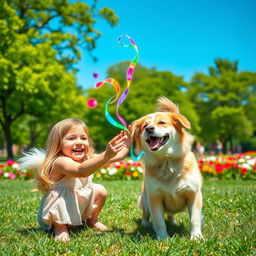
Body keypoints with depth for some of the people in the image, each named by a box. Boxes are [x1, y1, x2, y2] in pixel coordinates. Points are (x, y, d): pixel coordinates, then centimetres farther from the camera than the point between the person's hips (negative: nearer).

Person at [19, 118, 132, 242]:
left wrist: (126, 145, -16)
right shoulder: (61, 162, -33)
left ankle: (92, 220, 21)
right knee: (62, 198, -36)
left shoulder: (88, 158, -7)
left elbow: (117, 156, -2)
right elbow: (81, 171, -54)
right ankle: (60, 227, -8)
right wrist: (106, 156, -63)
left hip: (80, 204, 8)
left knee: (100, 190, -4)